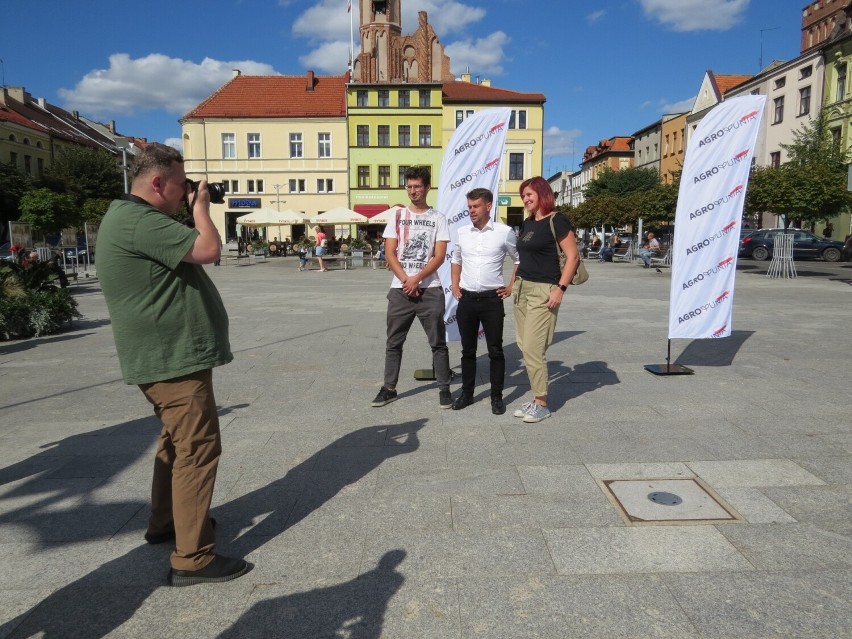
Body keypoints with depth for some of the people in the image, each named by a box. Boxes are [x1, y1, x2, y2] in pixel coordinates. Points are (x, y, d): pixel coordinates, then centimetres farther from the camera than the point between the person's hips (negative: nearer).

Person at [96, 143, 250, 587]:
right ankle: (192, 559, 1)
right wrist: (201, 207, -9)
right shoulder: (138, 221, -20)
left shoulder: (134, 216, 16)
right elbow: (209, 250, -25)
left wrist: (192, 210, 10)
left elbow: (185, 252, 21)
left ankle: (164, 522, 37)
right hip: (172, 356, -11)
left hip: (167, 354, 11)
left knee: (177, 441, 22)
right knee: (198, 448, -7)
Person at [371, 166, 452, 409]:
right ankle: (389, 388, 18)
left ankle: (444, 389, 12)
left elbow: (439, 256, -4)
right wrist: (406, 280, -10)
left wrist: (417, 280, -13)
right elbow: (389, 254, 2)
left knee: (438, 342, 2)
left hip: (430, 289, -2)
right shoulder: (397, 217, 9)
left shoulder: (438, 219, 4)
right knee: (393, 342, 7)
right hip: (400, 289, 2)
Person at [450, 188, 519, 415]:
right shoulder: (462, 232, 7)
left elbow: (520, 260, 7)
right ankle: (467, 393, 24)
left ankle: (497, 396, 13)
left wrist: (512, 287, 2)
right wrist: (455, 286, 11)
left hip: (492, 299, -3)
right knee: (468, 350, 11)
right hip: (466, 299, 3)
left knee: (495, 351, 2)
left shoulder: (504, 232, -4)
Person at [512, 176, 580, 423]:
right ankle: (536, 398, 18)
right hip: (522, 289, 8)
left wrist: (561, 289, -19)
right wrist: (514, 283, 16)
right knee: (524, 346, 8)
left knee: (532, 348, -9)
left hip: (543, 291, -8)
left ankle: (541, 404, 5)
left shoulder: (556, 221, -9)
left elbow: (573, 256, -13)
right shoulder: (527, 223, 15)